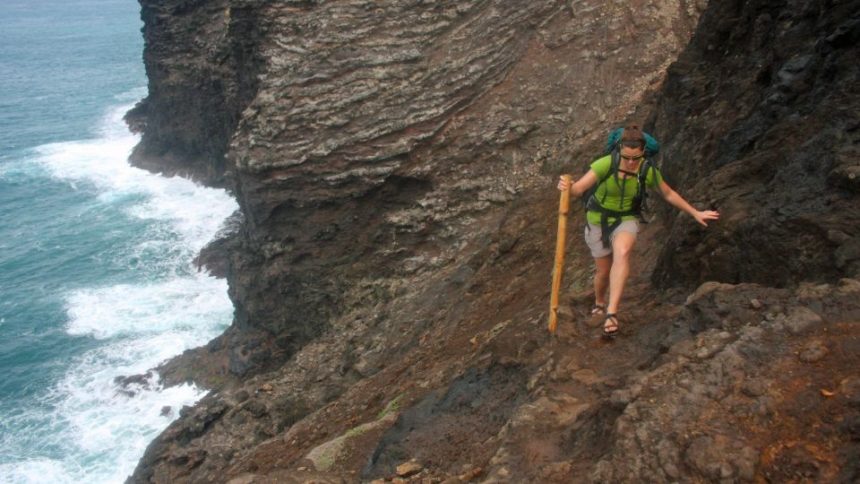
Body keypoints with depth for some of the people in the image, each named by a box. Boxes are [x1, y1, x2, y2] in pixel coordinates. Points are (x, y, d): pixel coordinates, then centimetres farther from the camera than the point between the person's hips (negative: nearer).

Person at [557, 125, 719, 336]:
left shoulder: (649, 172, -14)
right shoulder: (606, 164, -22)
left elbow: (669, 194, 4)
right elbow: (578, 188, -28)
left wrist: (695, 213, 7)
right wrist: (567, 187, -52)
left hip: (626, 221, 0)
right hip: (598, 221, 0)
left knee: (622, 253, -33)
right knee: (603, 271, 12)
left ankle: (611, 312, -35)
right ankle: (599, 303, 47)